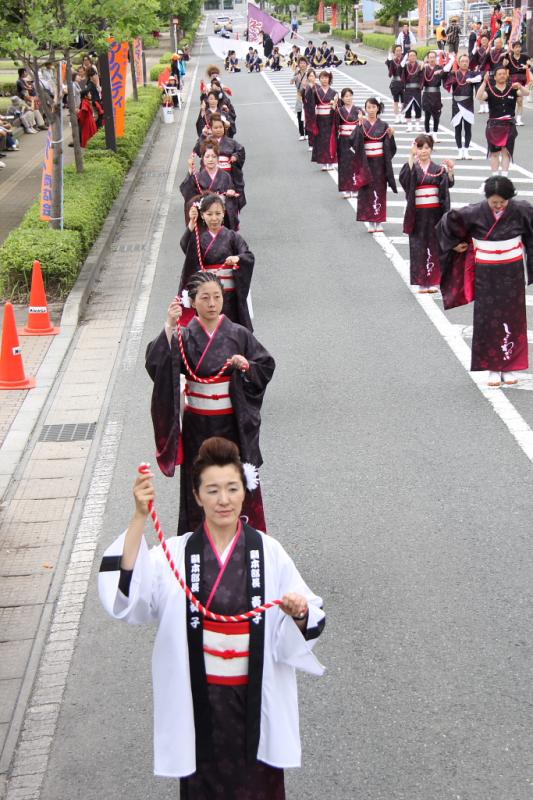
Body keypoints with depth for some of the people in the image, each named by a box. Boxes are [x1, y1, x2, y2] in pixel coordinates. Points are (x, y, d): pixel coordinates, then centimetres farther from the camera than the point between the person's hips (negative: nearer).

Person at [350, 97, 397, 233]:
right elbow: (352, 141, -13)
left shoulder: (383, 125, 4)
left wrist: (390, 136, -14)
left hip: (380, 162, 1)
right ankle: (370, 222, 7)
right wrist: (359, 126, -23)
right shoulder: (361, 124, 1)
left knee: (380, 191, 3)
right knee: (367, 191, 0)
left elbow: (389, 147, 4)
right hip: (366, 162, -1)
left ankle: (379, 221, 9)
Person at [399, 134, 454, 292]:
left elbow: (449, 184, -10)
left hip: (435, 212, 1)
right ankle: (421, 282, 6)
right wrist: (411, 158, -29)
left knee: (434, 245, 3)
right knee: (419, 246, 0)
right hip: (418, 213, -1)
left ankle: (433, 281, 11)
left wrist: (450, 171, -28)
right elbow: (403, 178, -20)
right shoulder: (413, 167, 2)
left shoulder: (438, 169, 5)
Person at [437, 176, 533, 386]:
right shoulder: (475, 213, -13)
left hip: (512, 272, 1)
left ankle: (509, 366, 17)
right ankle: (492, 368, 10)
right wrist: (455, 243, 7)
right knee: (488, 319, 1)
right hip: (486, 274, -1)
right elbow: (449, 220, -1)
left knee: (512, 318, 6)